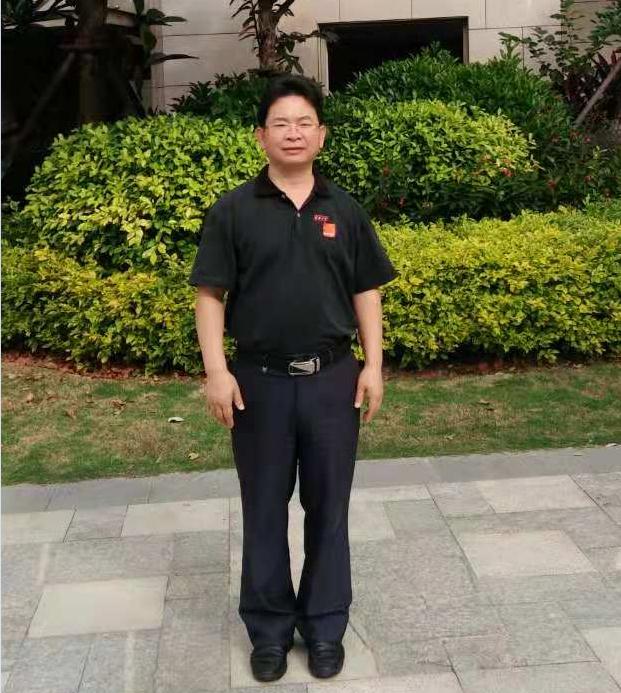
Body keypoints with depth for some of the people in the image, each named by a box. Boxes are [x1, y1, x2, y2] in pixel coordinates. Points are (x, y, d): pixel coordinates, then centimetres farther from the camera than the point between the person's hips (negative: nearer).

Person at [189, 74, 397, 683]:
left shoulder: (345, 211, 5)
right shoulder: (232, 212, -1)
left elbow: (367, 292, 8)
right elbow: (210, 295, -2)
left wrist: (373, 365, 0)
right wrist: (216, 371, -11)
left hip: (332, 378, 2)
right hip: (260, 380, -1)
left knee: (328, 507, 10)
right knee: (264, 509, 10)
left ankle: (325, 626, 26)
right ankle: (268, 628, 26)